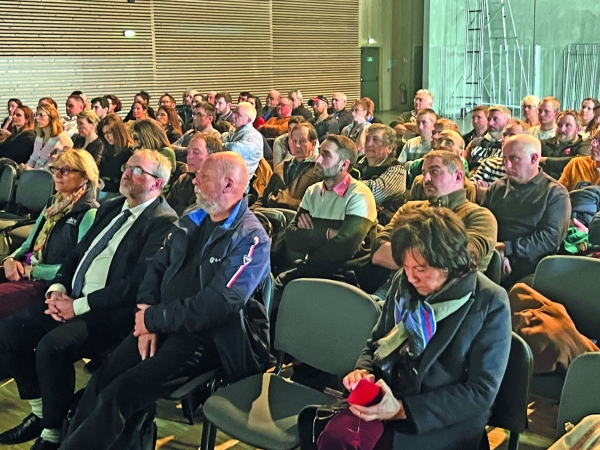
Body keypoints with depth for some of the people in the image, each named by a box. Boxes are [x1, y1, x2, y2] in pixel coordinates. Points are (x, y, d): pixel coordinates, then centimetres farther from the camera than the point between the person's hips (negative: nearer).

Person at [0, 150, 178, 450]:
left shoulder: (165, 222, -12)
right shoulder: (110, 208, 17)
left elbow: (137, 283, -20)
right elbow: (77, 253, 19)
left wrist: (79, 306, -18)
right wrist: (57, 288, 0)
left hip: (113, 311, -9)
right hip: (74, 298, 9)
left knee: (52, 345, -30)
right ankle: (40, 412, 13)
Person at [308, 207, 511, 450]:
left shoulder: (490, 303, -10)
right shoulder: (403, 282, 5)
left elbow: (481, 392, -12)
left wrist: (404, 409, -20)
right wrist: (363, 371, -6)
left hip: (447, 421, -4)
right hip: (386, 396, 5)